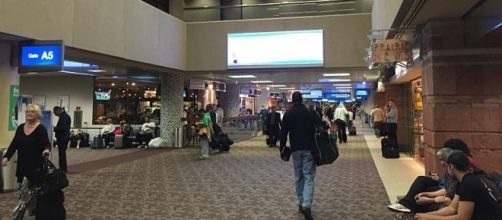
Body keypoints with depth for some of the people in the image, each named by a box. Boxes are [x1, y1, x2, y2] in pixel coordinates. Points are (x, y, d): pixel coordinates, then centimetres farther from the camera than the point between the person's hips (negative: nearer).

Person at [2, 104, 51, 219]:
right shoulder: (20, 127, 8)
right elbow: (14, 144, 7)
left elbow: (46, 143, -15)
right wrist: (6, 157, -5)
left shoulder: (41, 128, -9)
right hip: (22, 165, 6)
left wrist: (46, 149, -38)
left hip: (35, 166, -6)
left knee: (24, 195, -5)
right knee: (30, 192, 15)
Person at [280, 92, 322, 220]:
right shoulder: (310, 112, 0)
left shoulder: (287, 114, 4)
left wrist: (282, 148, 10)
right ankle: (306, 205, -16)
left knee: (298, 177, 13)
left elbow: (283, 133, 3)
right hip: (309, 148, -2)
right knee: (309, 177, -3)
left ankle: (300, 204, 18)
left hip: (295, 149, 2)